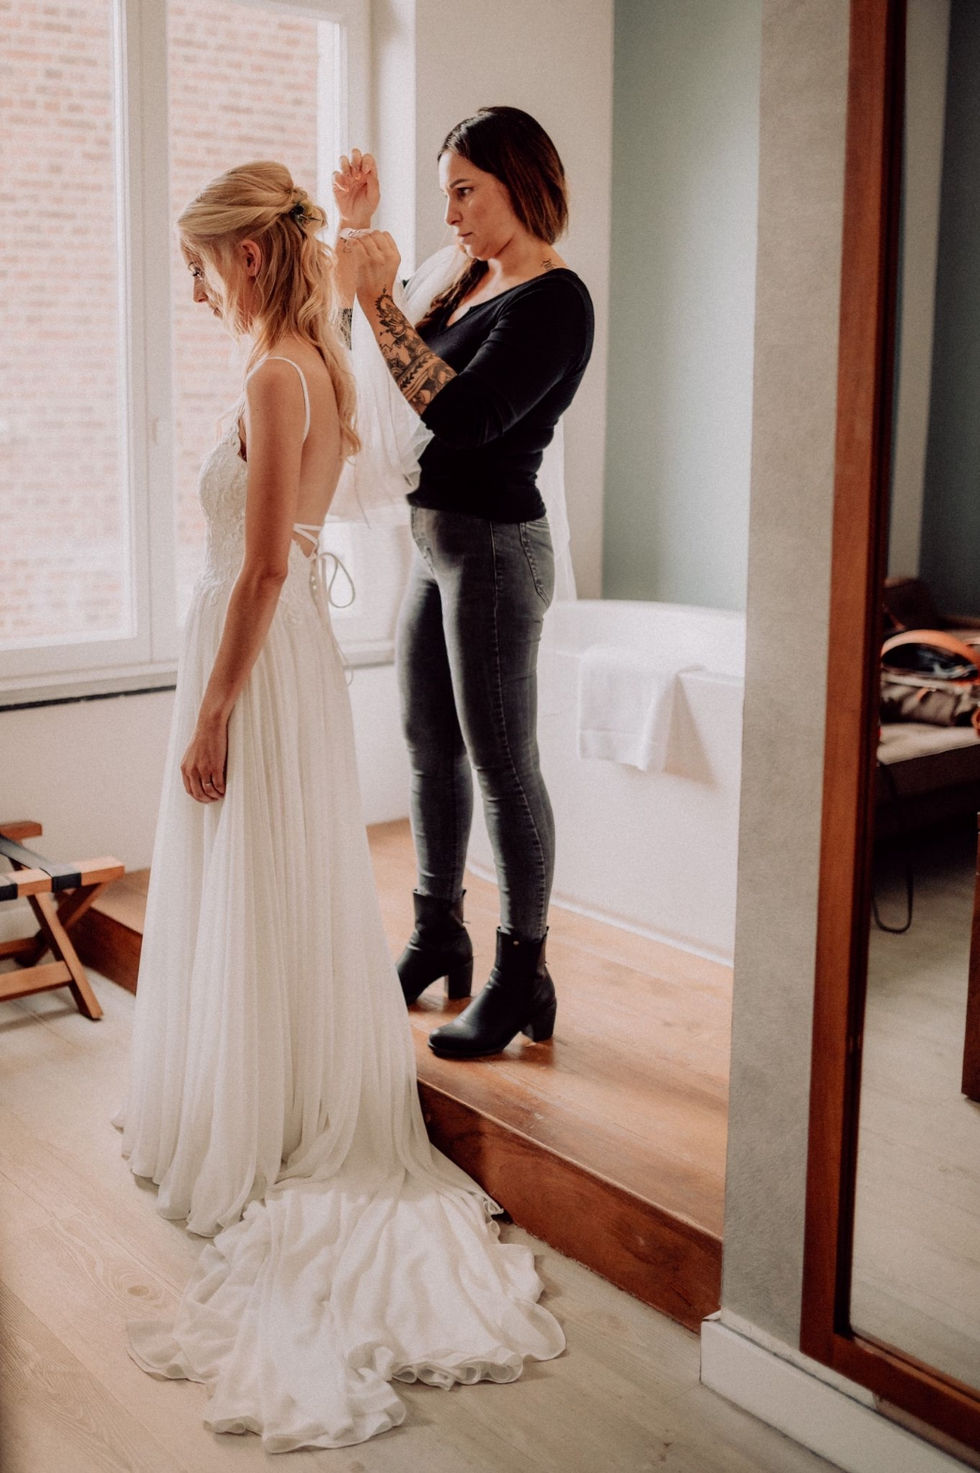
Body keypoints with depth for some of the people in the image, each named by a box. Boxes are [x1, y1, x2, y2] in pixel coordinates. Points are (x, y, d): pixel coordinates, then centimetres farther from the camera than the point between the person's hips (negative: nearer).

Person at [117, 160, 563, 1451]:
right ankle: (315, 1113, 33)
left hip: (256, 653, -10)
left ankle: (252, 1141, 18)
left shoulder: (276, 379, -19)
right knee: (296, 896, 18)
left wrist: (211, 714, -18)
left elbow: (261, 566, -21)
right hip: (296, 641, 10)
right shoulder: (322, 367, 9)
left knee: (247, 907, 3)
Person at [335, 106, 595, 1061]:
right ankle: (437, 939, 32)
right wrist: (358, 232, 12)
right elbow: (400, 366, 20)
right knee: (428, 747, 16)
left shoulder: (554, 301, -15)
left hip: (494, 548, -9)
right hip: (436, 540, 9)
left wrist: (380, 300, -25)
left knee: (501, 765, -2)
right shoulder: (475, 283, 12)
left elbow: (464, 416, -26)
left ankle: (522, 979, 11)